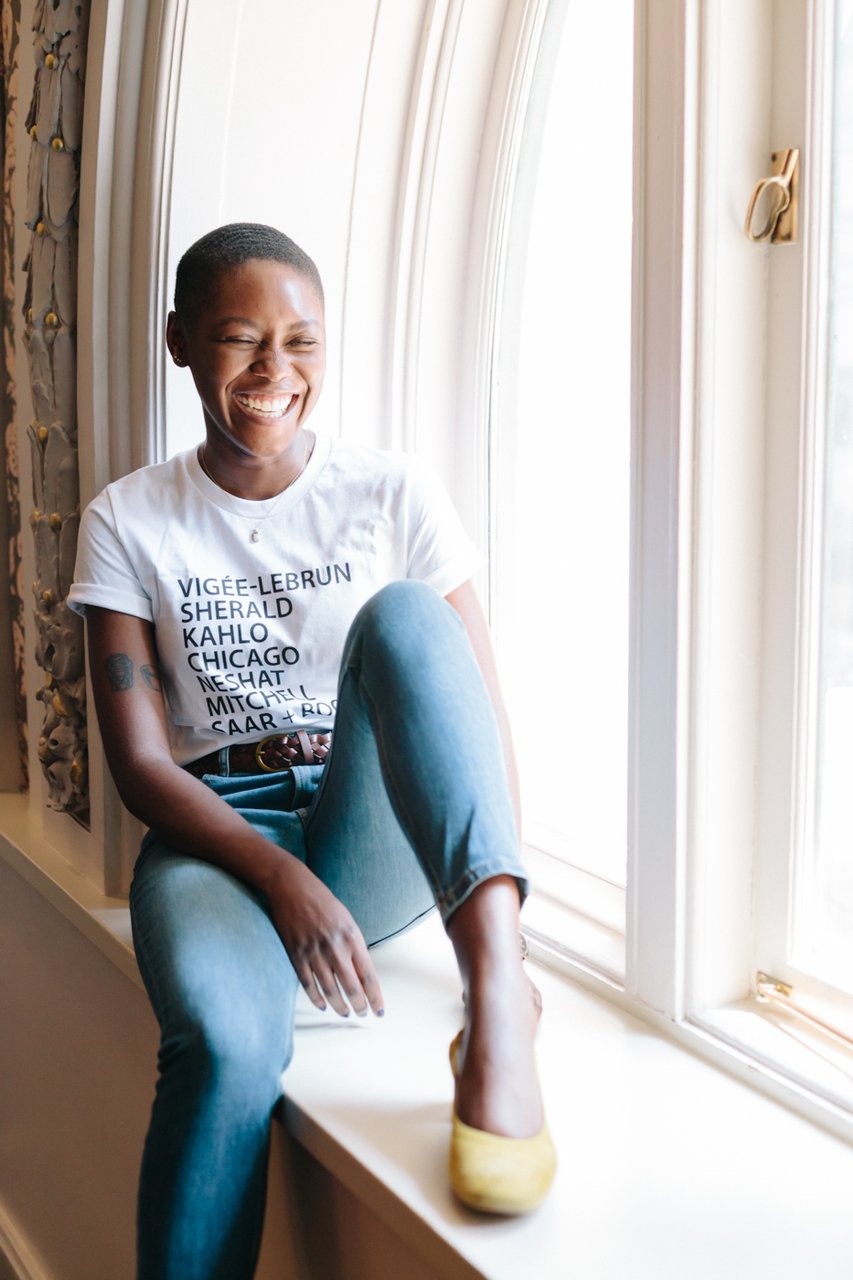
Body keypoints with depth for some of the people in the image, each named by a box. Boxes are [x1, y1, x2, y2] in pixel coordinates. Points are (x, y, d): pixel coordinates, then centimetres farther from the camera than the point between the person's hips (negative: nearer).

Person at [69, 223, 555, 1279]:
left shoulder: (393, 496, 2)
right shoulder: (129, 523, 2)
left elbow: (482, 712, -4)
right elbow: (140, 764, -5)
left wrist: (499, 920, -17)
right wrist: (280, 879, -22)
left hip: (378, 842, 1)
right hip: (217, 834, 0)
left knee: (404, 616, -28)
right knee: (231, 1043, -34)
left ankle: (496, 988, -40)